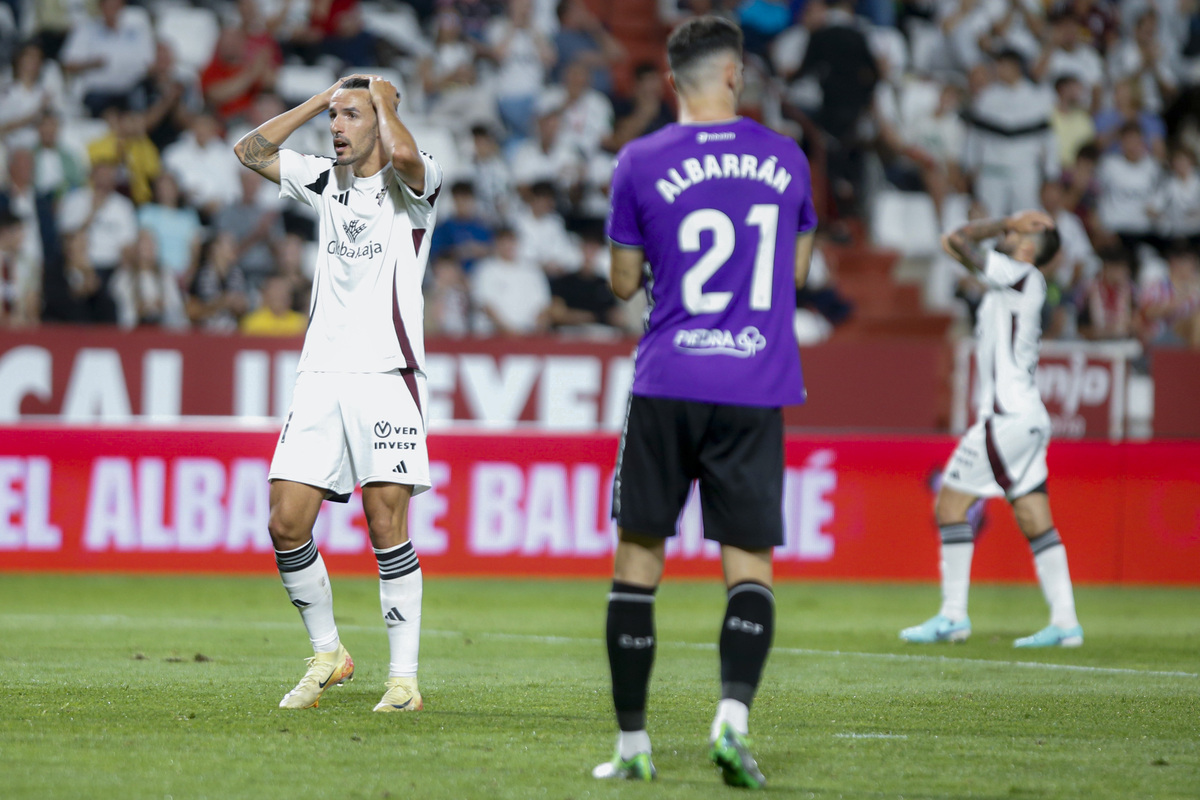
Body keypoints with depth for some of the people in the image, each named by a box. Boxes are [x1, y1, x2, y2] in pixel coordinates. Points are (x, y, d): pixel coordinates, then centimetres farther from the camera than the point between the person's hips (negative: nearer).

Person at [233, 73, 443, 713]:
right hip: (322, 373, 6)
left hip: (387, 373, -6)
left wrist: (383, 99, -5)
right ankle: (327, 654, 15)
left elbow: (404, 156, -24)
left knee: (387, 527, -11)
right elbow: (250, 150, 20)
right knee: (286, 524, -2)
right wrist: (320, 99, 15)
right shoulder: (325, 182, 17)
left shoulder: (411, 184, -1)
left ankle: (403, 677, -6)